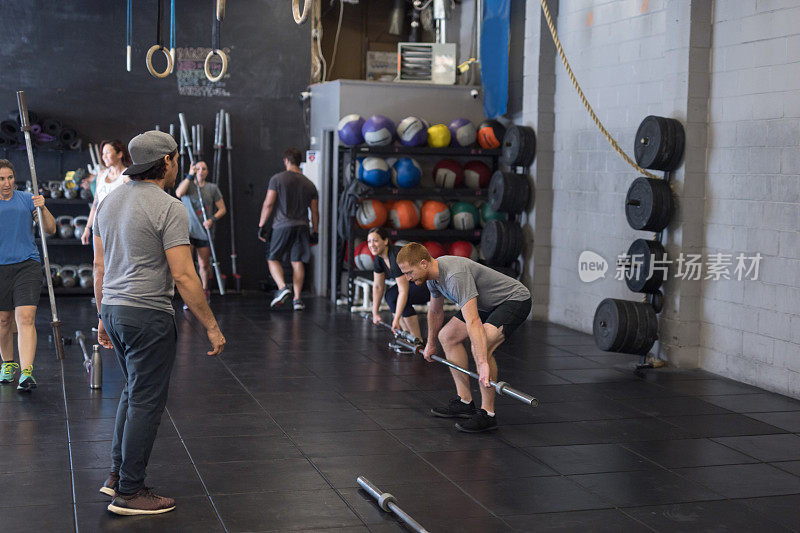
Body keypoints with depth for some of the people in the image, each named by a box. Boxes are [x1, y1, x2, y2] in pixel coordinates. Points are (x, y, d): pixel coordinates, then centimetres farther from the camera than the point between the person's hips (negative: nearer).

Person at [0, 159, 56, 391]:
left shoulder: (27, 199, 5)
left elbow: (50, 230, 3)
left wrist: (43, 208, -12)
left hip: (27, 265, -1)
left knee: (26, 318, -13)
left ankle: (26, 373, -18)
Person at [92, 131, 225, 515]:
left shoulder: (109, 202, 10)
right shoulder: (168, 208, -15)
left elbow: (100, 266, 14)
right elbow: (183, 275, -18)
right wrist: (211, 326, -13)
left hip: (113, 310, 9)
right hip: (149, 315, -9)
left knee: (135, 391, 23)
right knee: (146, 401, 0)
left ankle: (118, 474, 26)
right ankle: (129, 492, 6)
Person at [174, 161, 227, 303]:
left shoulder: (212, 188, 7)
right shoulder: (187, 184, 5)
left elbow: (222, 209, 7)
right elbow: (179, 193, -18)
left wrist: (212, 219, -11)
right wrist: (190, 176, -18)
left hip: (204, 231, 1)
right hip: (188, 230, -1)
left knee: (204, 265, 7)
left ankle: (205, 289, 34)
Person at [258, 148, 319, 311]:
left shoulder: (277, 179, -2)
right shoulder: (309, 184, 10)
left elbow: (268, 204, -6)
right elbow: (315, 211, 12)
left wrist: (261, 225, 0)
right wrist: (314, 233, 19)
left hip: (283, 225, -3)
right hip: (302, 226, 3)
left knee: (273, 258, 8)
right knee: (297, 262, 7)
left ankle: (283, 288, -14)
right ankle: (297, 299, 5)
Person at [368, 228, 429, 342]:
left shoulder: (397, 257, -30)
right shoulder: (379, 259, -3)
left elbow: (403, 292, -33)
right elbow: (378, 286, 8)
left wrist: (396, 319, -35)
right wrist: (375, 312, 10)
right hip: (416, 282, 10)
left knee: (398, 297, -25)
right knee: (390, 295, 5)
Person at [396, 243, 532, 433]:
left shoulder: (456, 276, -34)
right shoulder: (433, 275, -3)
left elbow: (472, 322, -43)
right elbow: (435, 311, 17)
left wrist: (483, 364, -49)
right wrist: (430, 345, 28)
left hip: (515, 299, -10)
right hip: (488, 303, 10)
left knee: (482, 347, -30)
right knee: (447, 336, 9)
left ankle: (487, 414, -19)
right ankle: (465, 403, 11)